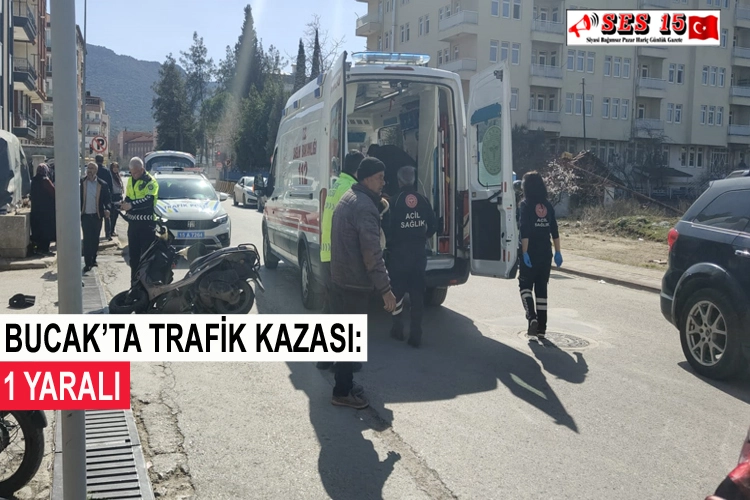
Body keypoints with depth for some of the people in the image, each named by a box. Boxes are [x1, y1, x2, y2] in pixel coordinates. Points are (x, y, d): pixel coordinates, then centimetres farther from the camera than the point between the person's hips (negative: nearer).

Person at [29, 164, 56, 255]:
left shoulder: (34, 180, 7)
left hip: (36, 209, 7)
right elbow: (53, 192, -14)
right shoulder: (45, 180, -15)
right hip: (47, 208, -7)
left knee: (38, 228, 13)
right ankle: (44, 248, -1)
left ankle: (39, 247, 16)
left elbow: (32, 195, 16)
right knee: (47, 229, -1)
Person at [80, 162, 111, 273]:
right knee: (87, 239, -5)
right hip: (86, 215, -2)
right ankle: (87, 263, -3)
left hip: (97, 215, 2)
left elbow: (107, 198, 2)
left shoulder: (102, 184, -1)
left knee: (95, 239, 13)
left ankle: (93, 259, 28)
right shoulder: (81, 182, -3)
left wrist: (107, 208, -16)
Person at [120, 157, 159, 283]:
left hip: (147, 222, -7)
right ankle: (134, 280, 20)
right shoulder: (131, 180, 15)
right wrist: (125, 204, -3)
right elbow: (128, 197, 20)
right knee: (133, 253, 12)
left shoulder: (150, 181, -9)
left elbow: (149, 200, -21)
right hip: (133, 221, 8)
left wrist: (131, 205, -30)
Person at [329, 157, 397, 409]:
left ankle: (344, 383, 29)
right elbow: (372, 253, -24)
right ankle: (343, 392, 7)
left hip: (340, 277, 10)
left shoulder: (347, 199, 12)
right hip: (355, 282, -10)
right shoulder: (365, 206, -20)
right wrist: (385, 289, -22)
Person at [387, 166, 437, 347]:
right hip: (419, 252, 3)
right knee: (417, 293, 5)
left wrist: (390, 244, 5)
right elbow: (433, 225, 3)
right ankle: (416, 336, 4)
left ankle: (398, 330, 19)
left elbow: (389, 226, -12)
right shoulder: (423, 201, 2)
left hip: (399, 252, -3)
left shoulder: (395, 201, -10)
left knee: (398, 291, 12)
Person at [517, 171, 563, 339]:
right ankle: (541, 327, 10)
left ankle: (532, 317, -14)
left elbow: (525, 231, -15)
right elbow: (554, 231, 7)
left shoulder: (525, 205, -7)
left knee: (525, 285, 7)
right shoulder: (548, 205, 8)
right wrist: (557, 252, 11)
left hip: (531, 253, -4)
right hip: (545, 253, 4)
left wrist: (525, 252, -17)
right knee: (541, 288, 10)